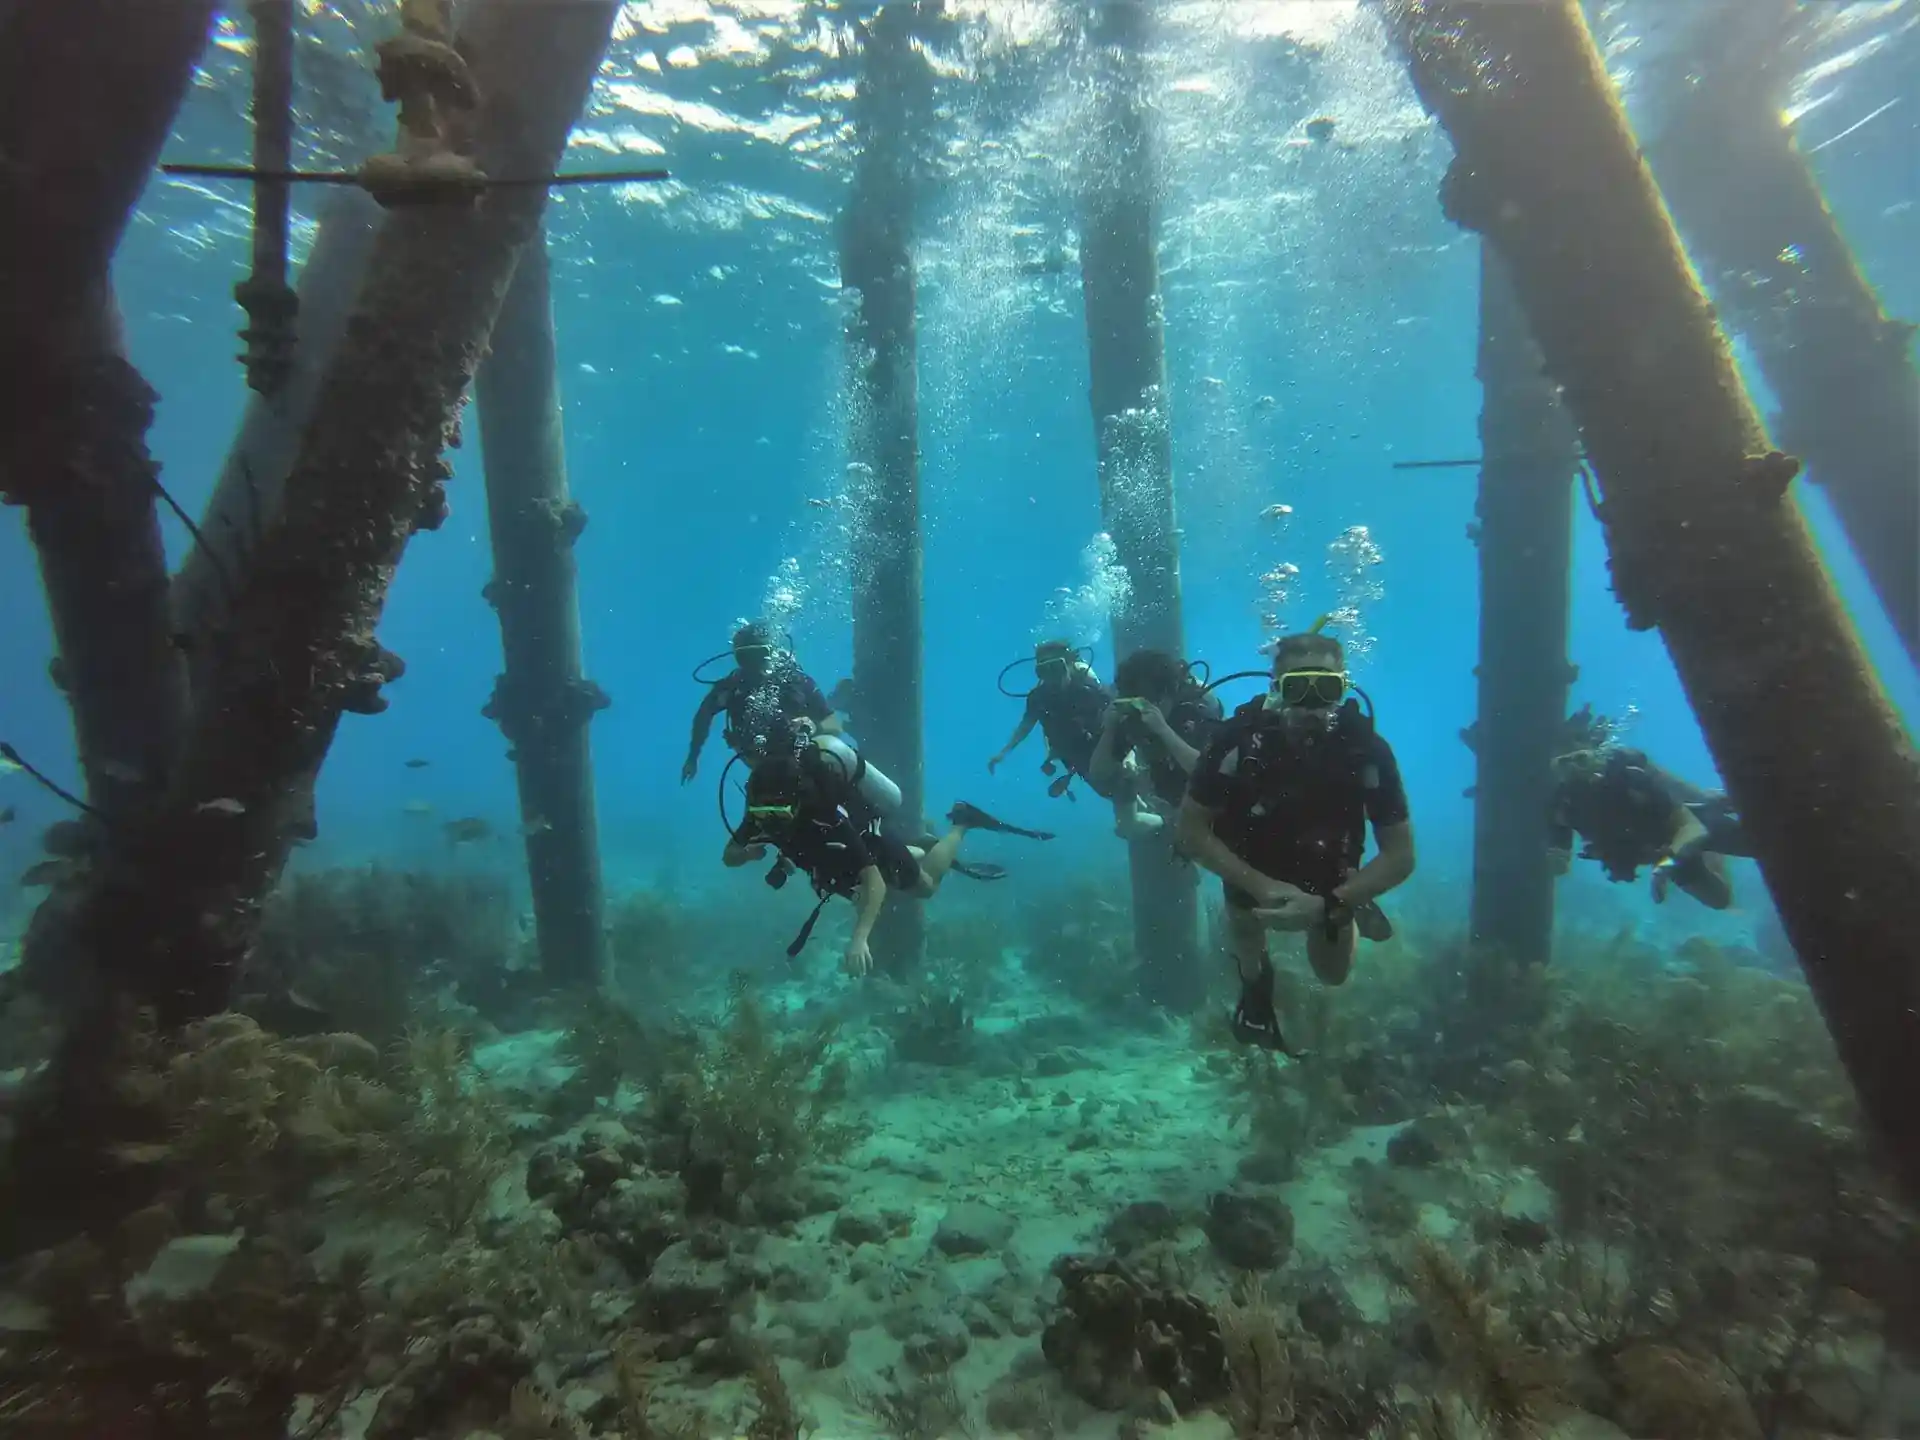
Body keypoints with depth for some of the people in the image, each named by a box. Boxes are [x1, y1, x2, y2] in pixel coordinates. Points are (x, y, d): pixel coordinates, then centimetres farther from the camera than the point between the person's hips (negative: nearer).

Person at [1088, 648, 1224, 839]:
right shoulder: (1130, 717, -20)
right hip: (1167, 798, 4)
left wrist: (1164, 729, -49)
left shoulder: (1199, 707, -28)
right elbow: (1098, 779, -22)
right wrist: (1109, 728, -36)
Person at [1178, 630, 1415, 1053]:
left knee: (1333, 974, 14)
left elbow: (1400, 855, -22)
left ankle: (1349, 910, 42)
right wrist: (1258, 886, -32)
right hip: (1252, 867, -1)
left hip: (1327, 869, 1)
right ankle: (1256, 985, 39)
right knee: (1248, 964, 5)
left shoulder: (1366, 748, -31)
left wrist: (1327, 905, -32)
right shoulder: (1238, 739, -36)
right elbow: (1191, 831, -25)